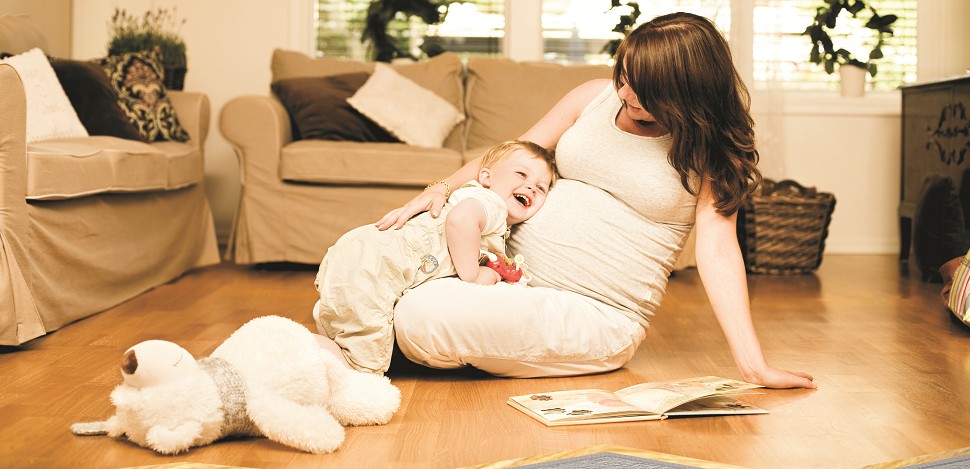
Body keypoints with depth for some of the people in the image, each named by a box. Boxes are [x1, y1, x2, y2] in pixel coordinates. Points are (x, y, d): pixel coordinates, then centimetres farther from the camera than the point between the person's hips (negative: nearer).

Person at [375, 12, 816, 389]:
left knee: (420, 318, -26)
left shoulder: (708, 151, -3)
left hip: (595, 316, -5)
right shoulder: (596, 96, 8)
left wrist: (753, 364, -21)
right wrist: (442, 188, -7)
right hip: (510, 269, 5)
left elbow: (717, 247, -11)